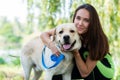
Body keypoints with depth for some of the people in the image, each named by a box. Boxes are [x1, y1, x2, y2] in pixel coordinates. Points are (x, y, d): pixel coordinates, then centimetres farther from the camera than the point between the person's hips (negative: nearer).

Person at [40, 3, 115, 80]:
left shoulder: (98, 40, -33)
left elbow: (84, 73, -30)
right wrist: (51, 44, -38)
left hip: (105, 69, -3)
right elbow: (44, 34, -18)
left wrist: (76, 53, -43)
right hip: (83, 65, 3)